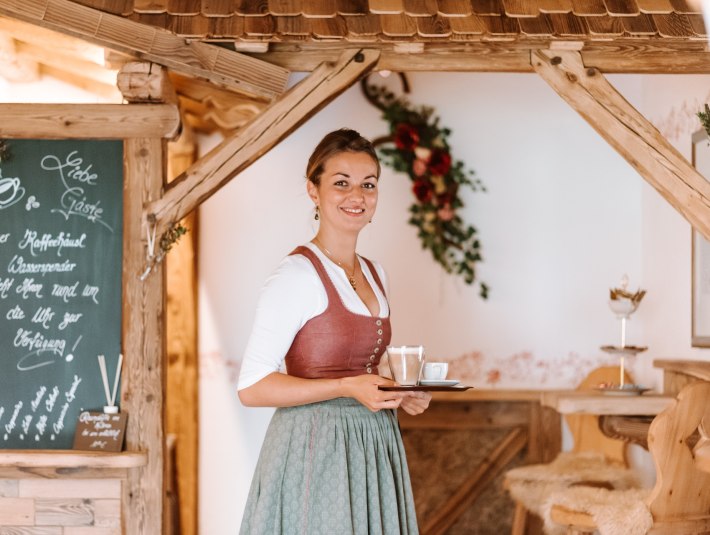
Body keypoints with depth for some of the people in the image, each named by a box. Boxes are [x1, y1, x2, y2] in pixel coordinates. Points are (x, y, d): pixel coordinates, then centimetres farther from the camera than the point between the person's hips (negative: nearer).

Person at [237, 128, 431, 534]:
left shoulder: (375, 275, 11)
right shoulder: (297, 275, -12)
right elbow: (252, 387, -16)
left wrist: (401, 394, 2)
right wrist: (347, 387, -23)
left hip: (373, 449, 7)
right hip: (316, 453, -7)